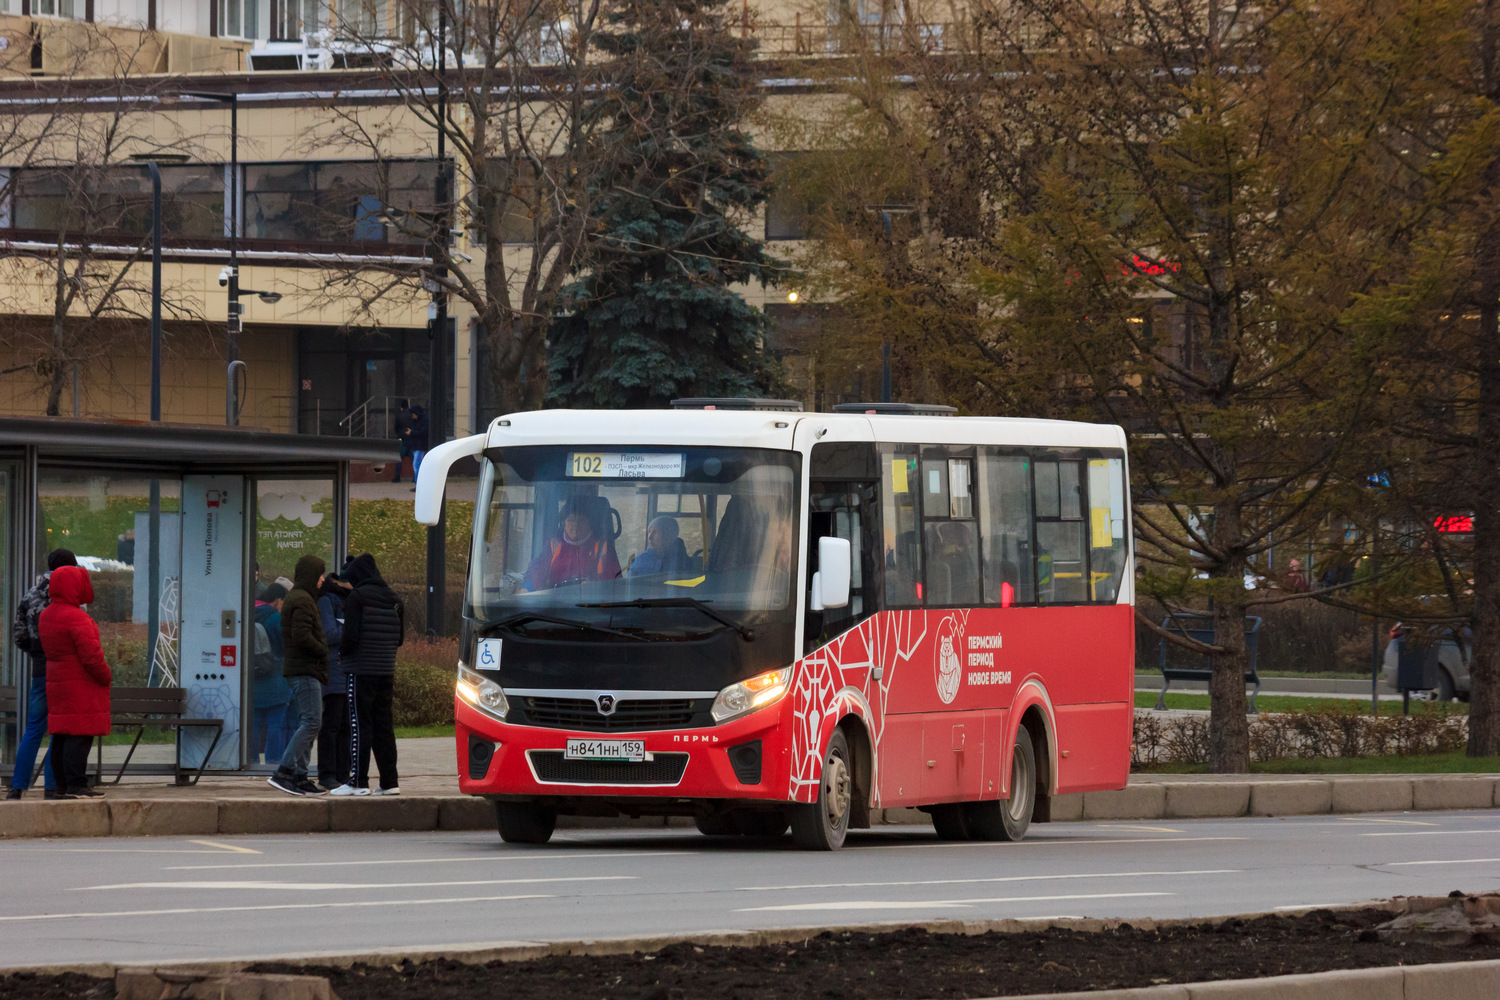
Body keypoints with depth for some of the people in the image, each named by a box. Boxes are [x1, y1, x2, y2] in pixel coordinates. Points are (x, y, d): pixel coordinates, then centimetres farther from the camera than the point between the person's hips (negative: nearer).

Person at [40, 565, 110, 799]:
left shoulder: (47, 616, 11)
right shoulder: (76, 617, -18)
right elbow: (91, 655, -20)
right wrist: (106, 676, -7)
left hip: (56, 681, 9)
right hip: (81, 684, -9)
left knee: (61, 735, 11)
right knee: (80, 735, -8)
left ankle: (63, 786, 14)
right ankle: (76, 785, -12)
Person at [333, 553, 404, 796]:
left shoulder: (356, 597, -10)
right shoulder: (394, 600, 10)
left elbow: (351, 635, -16)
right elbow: (400, 637, 14)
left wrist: (342, 652, 3)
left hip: (361, 670, -6)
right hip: (386, 671, 6)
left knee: (360, 725, -3)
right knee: (384, 726, 11)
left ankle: (358, 782, -4)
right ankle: (389, 782, 10)